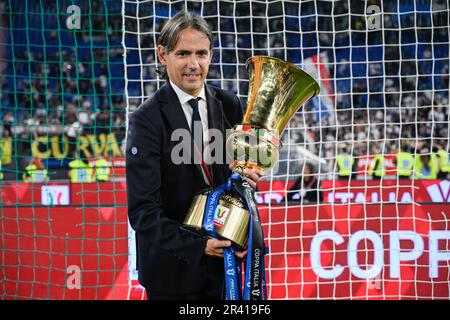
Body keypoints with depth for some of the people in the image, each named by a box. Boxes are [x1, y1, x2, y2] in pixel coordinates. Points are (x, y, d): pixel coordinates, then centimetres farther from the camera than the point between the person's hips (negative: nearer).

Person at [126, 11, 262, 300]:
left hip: (226, 257, 4)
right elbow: (142, 210, -15)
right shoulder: (147, 119, -12)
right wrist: (197, 246, -23)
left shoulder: (228, 106, 2)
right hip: (174, 266, -4)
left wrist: (244, 175, -7)